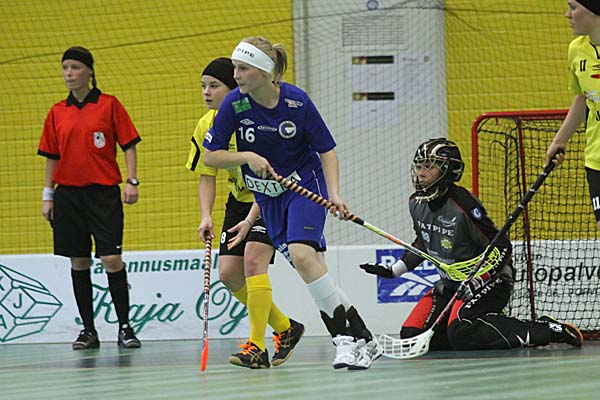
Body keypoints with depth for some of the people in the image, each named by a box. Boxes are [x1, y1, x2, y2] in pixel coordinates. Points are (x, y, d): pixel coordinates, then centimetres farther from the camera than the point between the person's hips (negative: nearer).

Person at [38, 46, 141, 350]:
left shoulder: (109, 105, 0)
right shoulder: (57, 113, 9)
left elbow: (129, 145, 1)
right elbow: (52, 157, 14)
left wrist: (131, 181, -8)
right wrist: (48, 195, 10)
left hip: (104, 193, -3)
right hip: (68, 194, 3)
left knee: (111, 259, -10)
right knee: (78, 262, 4)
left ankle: (125, 327, -1)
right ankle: (88, 330, 10)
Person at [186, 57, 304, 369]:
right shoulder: (207, 126, -5)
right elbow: (207, 176, 3)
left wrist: (250, 220, -29)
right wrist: (206, 216, -13)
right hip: (240, 200, 7)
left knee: (253, 258, -25)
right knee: (229, 273, -1)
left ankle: (257, 347, -22)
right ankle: (285, 328, 19)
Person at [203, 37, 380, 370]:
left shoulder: (296, 101, -17)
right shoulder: (234, 104, -12)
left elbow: (327, 149, -6)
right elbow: (211, 156, -5)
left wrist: (334, 193, -18)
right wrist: (247, 157, -21)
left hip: (306, 185, -3)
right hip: (268, 196, 4)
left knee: (302, 255, -25)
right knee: (313, 268, 0)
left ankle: (349, 339, -20)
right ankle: (363, 340, 6)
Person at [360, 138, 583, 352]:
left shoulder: (462, 205, -23)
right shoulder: (417, 204, 2)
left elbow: (501, 248, -21)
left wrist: (474, 283, -30)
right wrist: (392, 271, 13)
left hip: (489, 280, -8)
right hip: (450, 283, 9)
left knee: (461, 333, -32)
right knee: (411, 335, -4)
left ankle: (544, 330, -20)